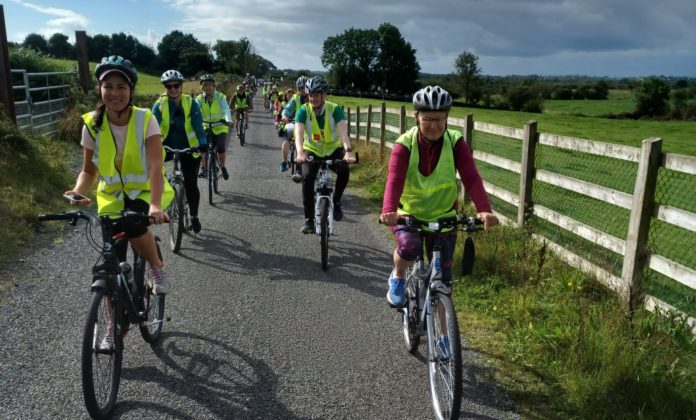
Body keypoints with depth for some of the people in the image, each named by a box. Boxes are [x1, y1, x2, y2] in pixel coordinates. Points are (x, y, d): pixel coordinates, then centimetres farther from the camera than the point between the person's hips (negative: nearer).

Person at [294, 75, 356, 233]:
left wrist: (348, 151, -52)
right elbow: (299, 133, -32)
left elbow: (343, 131, -34)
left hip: (333, 150, 0)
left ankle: (336, 202, -3)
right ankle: (309, 220, -12)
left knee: (344, 170, -30)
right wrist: (300, 153, -52)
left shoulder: (335, 109, -19)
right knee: (307, 178, -24)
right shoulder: (303, 111, -17)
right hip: (312, 151, 1)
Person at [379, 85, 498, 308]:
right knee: (409, 246, -32)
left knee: (443, 277, 3)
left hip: (443, 216, 2)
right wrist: (388, 211, -50)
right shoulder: (405, 144, -17)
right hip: (408, 213, -1)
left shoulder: (455, 142, -13)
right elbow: (394, 180, -31)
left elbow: (471, 177, -25)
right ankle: (397, 277, 2)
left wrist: (484, 210, -42)